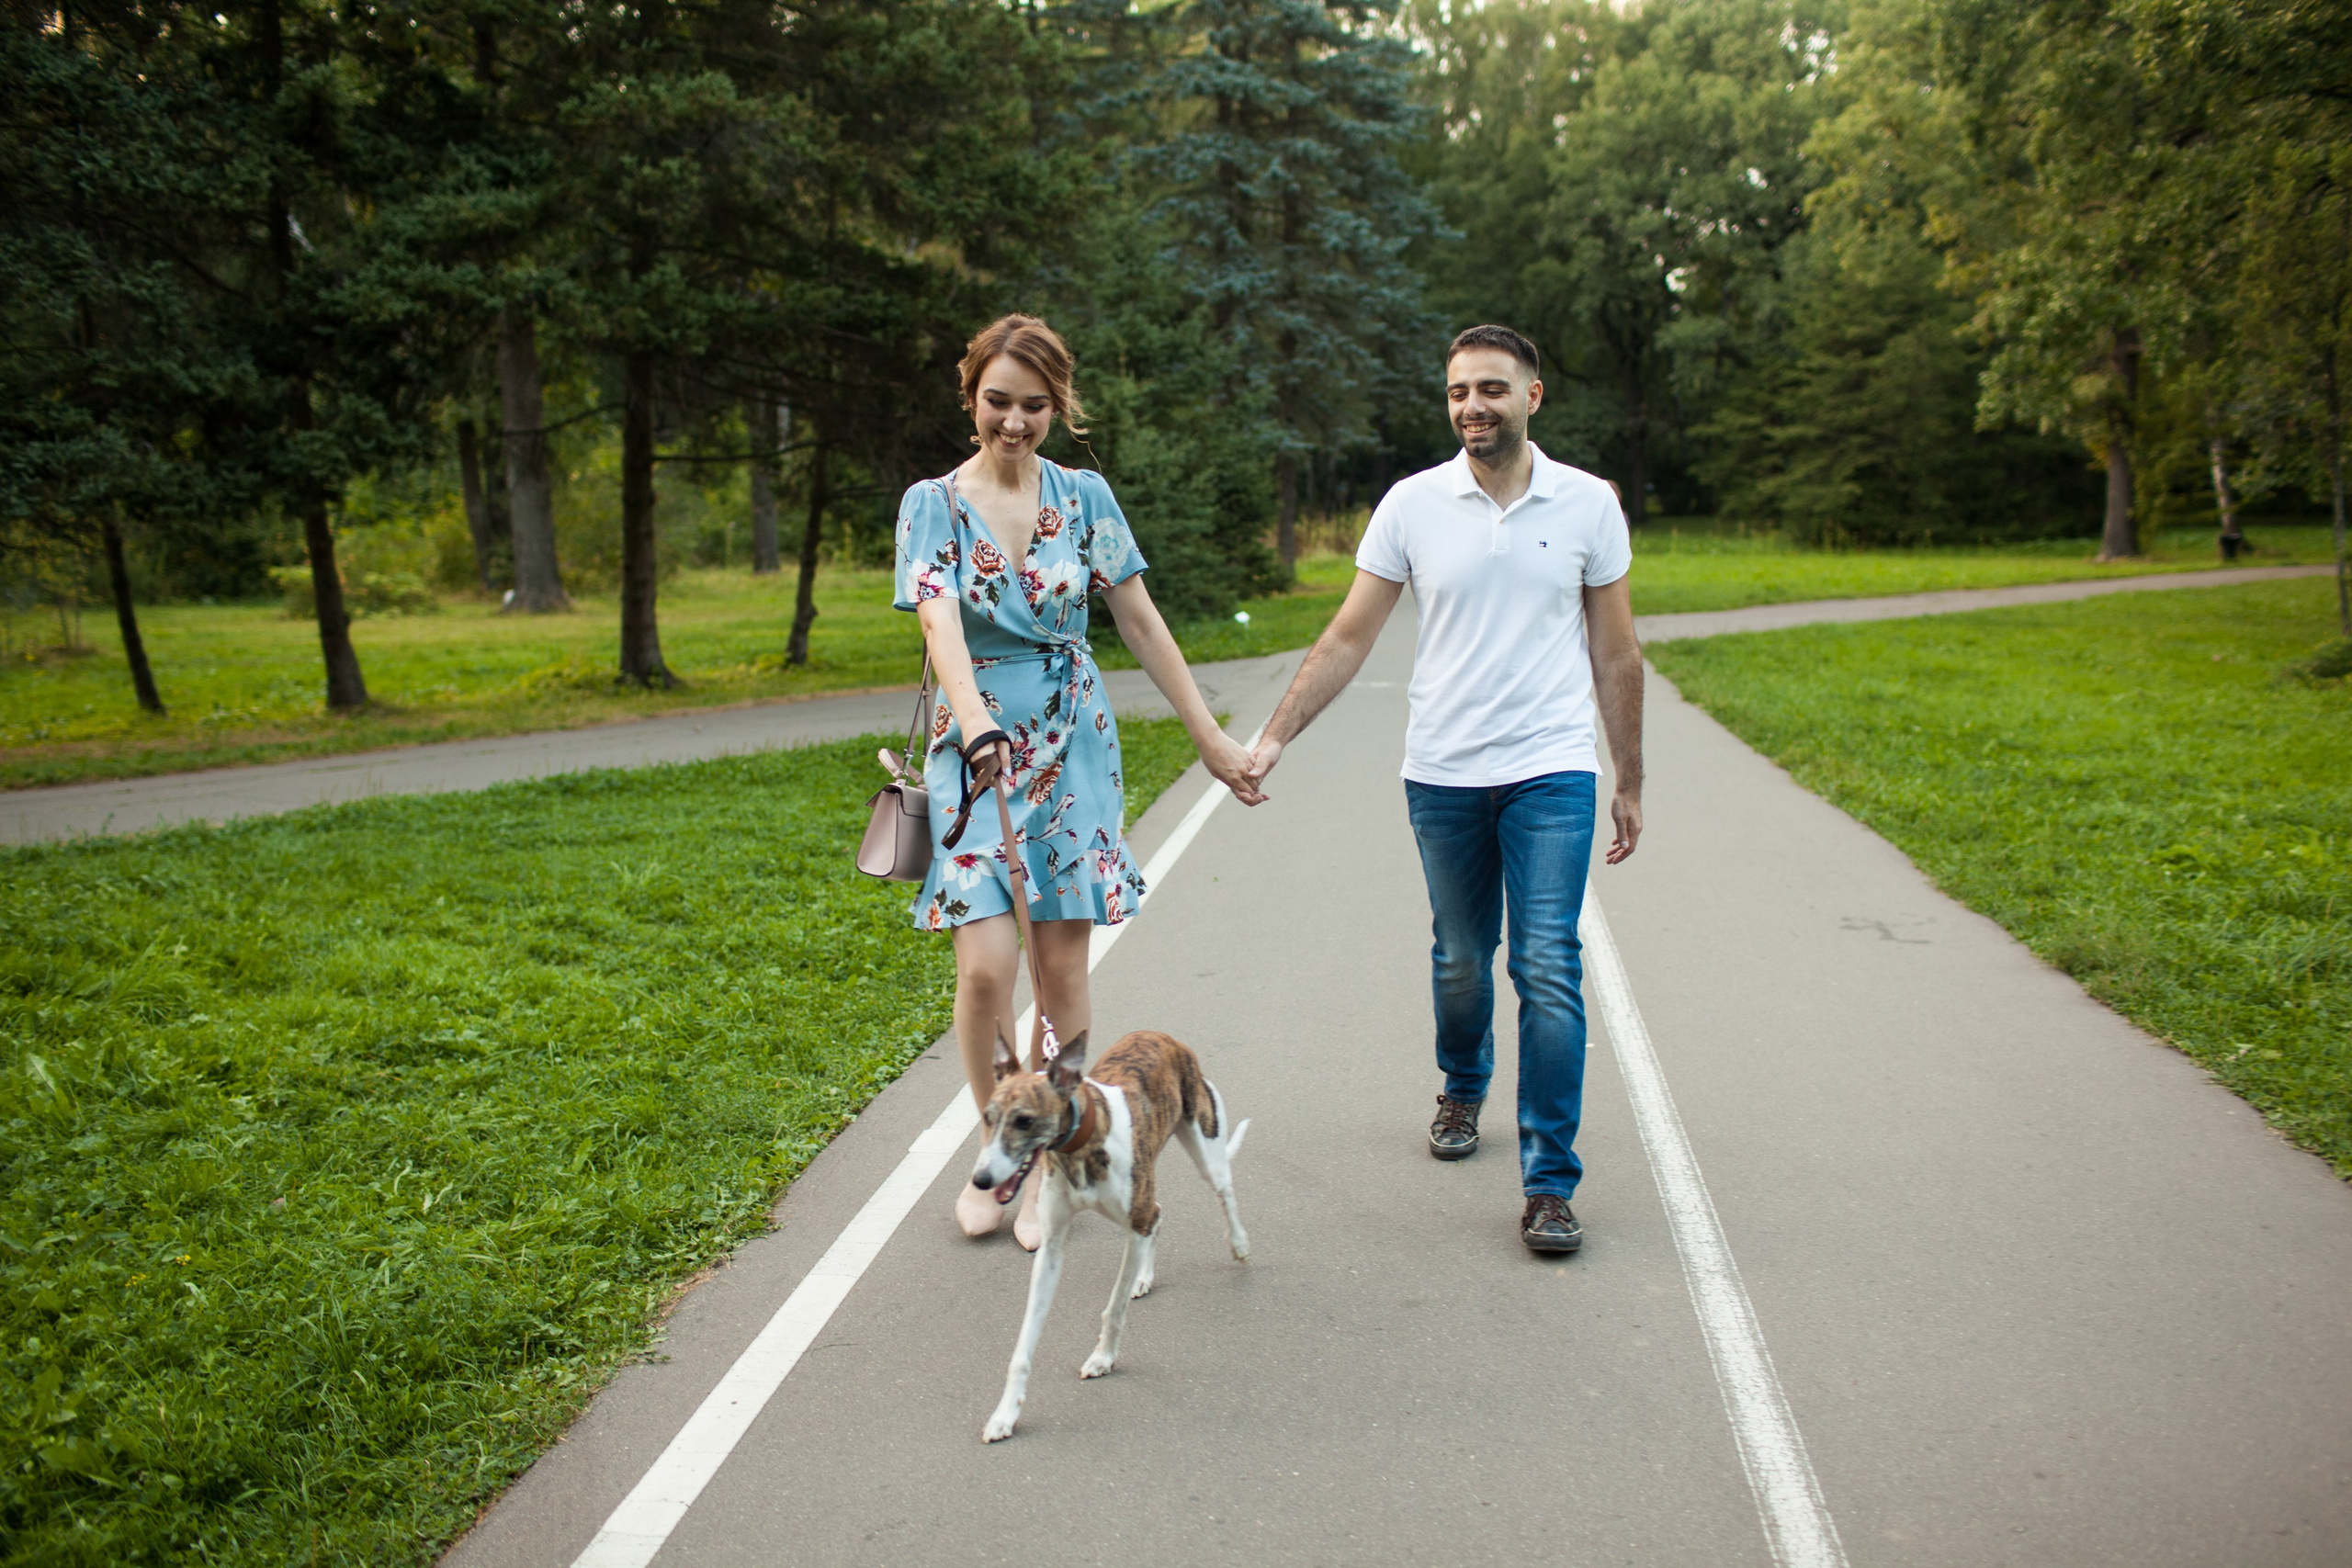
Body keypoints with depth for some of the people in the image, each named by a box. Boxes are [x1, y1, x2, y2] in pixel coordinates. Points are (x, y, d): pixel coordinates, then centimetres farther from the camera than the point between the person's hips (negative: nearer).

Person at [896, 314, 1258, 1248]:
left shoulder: (1083, 496, 4)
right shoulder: (933, 503, -2)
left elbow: (1139, 621, 8)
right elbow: (939, 622, -18)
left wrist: (1208, 733, 7)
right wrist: (978, 725, -36)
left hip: (1073, 742, 2)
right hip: (976, 742, -1)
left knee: (1062, 968, 2)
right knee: (986, 966, -11)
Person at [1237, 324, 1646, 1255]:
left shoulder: (1588, 504, 1)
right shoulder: (1413, 504, 0)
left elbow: (1615, 654, 7)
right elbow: (1348, 638, 2)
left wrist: (1630, 783, 8)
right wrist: (1274, 738, -6)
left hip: (1552, 773, -1)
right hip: (1443, 773, 1)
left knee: (1549, 971, -8)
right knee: (1460, 959, 14)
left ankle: (1551, 1183, 0)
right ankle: (1462, 1090, 43)